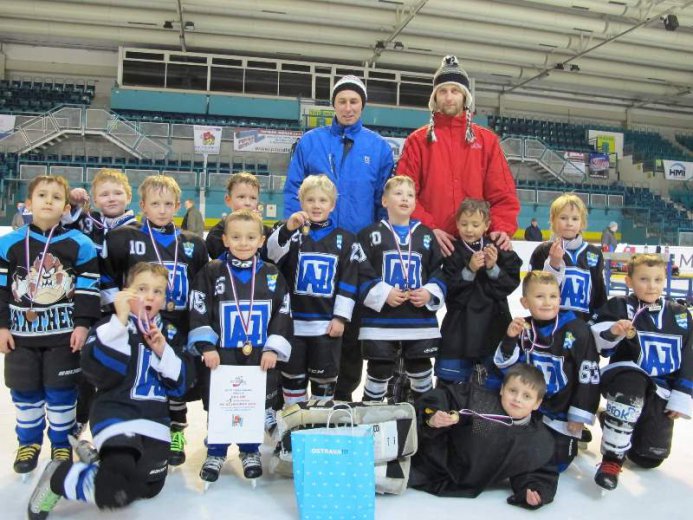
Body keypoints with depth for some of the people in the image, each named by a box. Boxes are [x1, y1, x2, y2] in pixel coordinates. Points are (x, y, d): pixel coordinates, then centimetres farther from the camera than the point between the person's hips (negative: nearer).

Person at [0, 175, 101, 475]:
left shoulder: (80, 244, -6)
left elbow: (88, 288, -4)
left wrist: (82, 324, -8)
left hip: (63, 332, -1)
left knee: (62, 391, 8)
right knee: (24, 391, 13)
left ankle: (60, 442, 26)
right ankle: (29, 441, 33)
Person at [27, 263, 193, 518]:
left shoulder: (169, 333, 8)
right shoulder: (110, 325, -6)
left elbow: (181, 383, 5)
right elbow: (96, 371, -23)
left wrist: (163, 351, -12)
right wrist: (121, 321, -27)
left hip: (154, 418, 6)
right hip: (116, 413, -6)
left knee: (150, 488, 11)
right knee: (116, 493, -21)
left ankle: (97, 457, 31)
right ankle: (58, 476, 7)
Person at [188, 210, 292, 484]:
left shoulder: (272, 274, 3)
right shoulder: (211, 272, -2)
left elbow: (283, 314, 4)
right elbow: (198, 312, -3)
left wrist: (273, 348, -4)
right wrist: (206, 346, -10)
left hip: (260, 356, 1)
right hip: (221, 355, -1)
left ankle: (250, 451, 30)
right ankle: (216, 453, 28)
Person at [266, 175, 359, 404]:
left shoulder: (345, 240, 4)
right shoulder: (291, 233, 3)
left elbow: (349, 282, 2)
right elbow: (272, 255, -18)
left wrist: (341, 317, -4)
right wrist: (288, 229, -34)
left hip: (328, 323, 0)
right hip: (293, 321, 0)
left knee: (325, 376, 9)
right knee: (292, 374, 11)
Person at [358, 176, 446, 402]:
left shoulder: (426, 235, 10)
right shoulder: (371, 234, 0)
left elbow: (441, 271, 10)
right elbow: (359, 274, -5)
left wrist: (430, 293, -7)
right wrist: (382, 294, -16)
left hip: (420, 320, 3)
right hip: (380, 321, -3)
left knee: (421, 369, 15)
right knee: (379, 371, 7)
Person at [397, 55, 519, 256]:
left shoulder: (487, 140, 11)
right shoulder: (418, 140, 7)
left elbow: (503, 193, 6)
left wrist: (502, 228, -11)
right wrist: (427, 229, -14)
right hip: (429, 241, -1)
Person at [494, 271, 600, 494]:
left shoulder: (577, 331, -19)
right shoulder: (523, 328, -3)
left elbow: (589, 375, -15)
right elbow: (505, 366, -1)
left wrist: (579, 416, -12)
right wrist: (510, 339, -20)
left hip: (562, 413, -4)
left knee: (553, 461, -4)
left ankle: (570, 440, 23)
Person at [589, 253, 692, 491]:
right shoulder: (618, 307, -4)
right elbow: (596, 342, -15)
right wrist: (612, 332, -35)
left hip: (660, 391, 4)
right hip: (626, 376, -3)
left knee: (649, 458, 0)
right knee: (631, 384, -40)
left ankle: (613, 423, 33)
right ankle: (612, 457, -23)